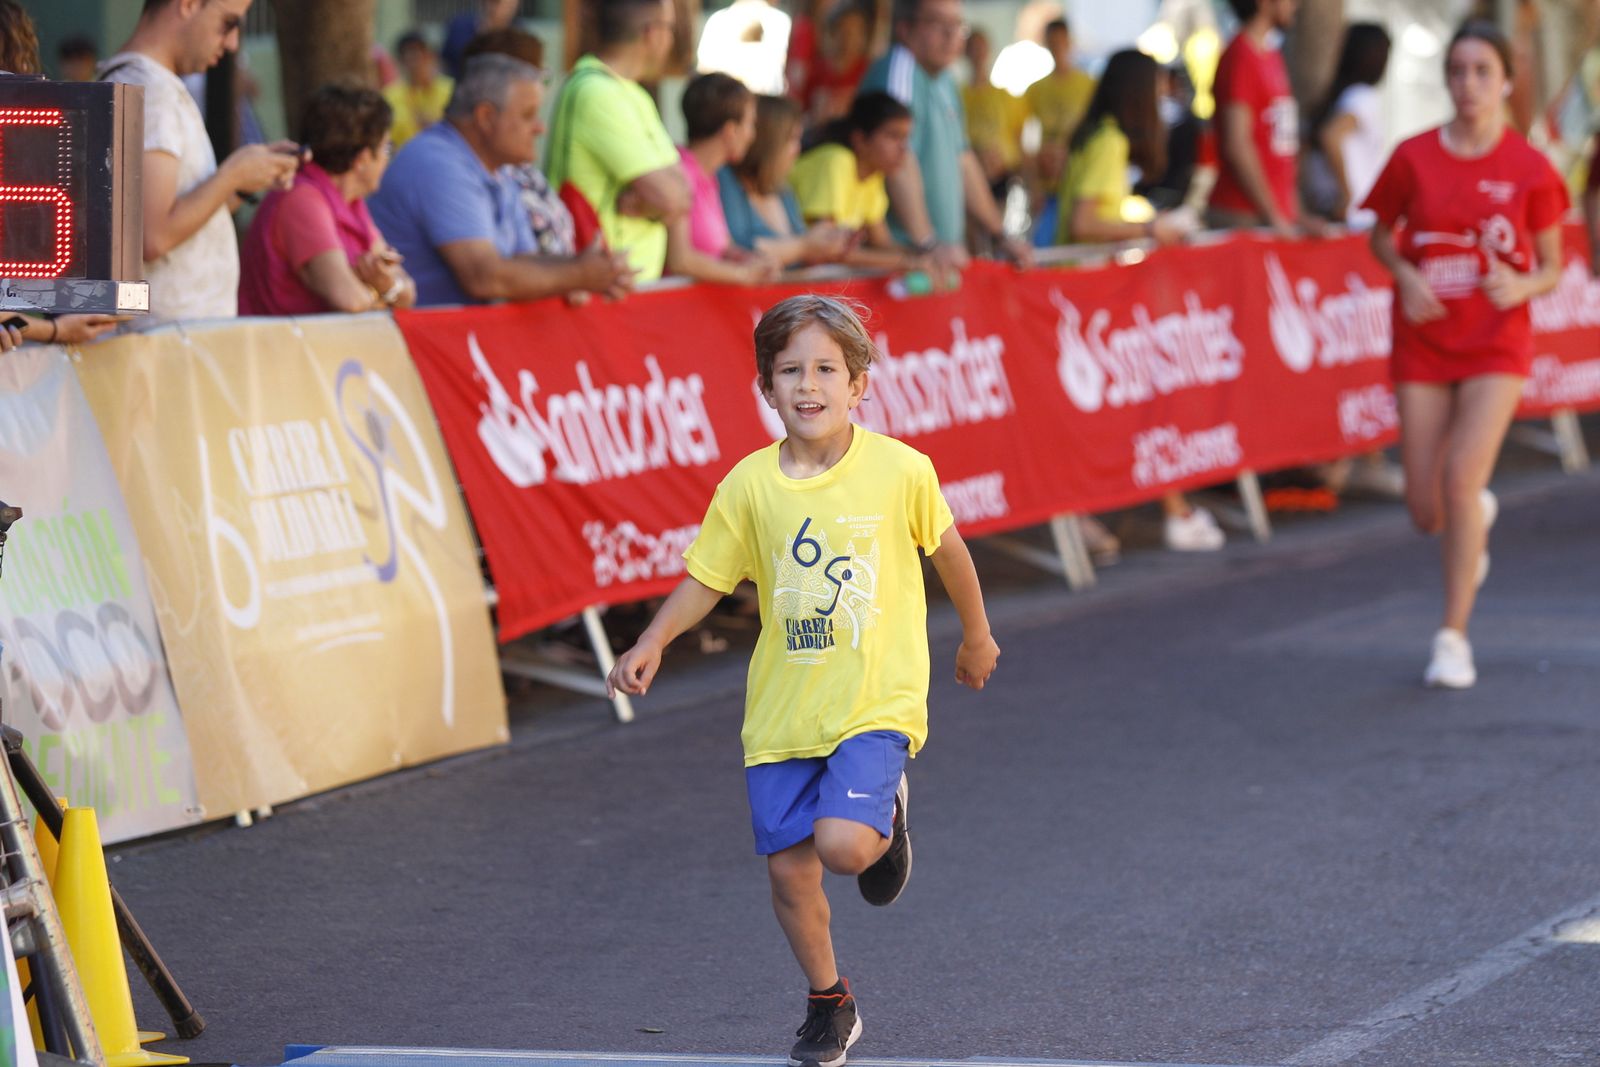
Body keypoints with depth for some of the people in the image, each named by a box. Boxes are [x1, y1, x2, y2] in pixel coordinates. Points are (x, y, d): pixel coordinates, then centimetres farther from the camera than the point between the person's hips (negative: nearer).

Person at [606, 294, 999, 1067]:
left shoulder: (900, 470, -8)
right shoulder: (749, 485, -4)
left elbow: (946, 550, 9)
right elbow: (706, 578, 5)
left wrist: (976, 637, 21)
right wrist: (651, 644, -10)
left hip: (876, 701, -3)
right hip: (782, 710, 3)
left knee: (842, 843, -22)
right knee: (788, 867, 4)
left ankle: (886, 818, 16)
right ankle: (828, 1004, 28)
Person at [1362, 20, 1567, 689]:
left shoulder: (1529, 169, -4)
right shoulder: (1414, 158, -2)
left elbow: (1551, 267, 3)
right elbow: (1381, 233, 12)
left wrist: (1521, 287, -18)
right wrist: (1406, 276, -9)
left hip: (1496, 344, -2)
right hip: (1423, 343, 2)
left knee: (1462, 476, -19)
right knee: (1427, 512, 2)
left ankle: (1453, 637, -7)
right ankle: (1477, 519, 42)